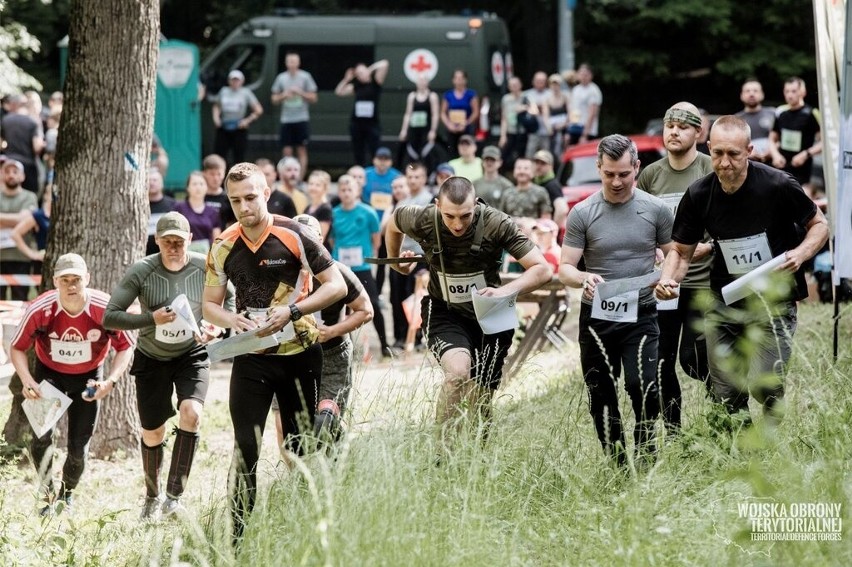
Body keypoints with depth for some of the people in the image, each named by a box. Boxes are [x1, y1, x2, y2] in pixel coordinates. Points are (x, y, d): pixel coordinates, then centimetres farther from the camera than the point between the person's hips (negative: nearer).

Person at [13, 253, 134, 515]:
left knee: (78, 448, 2)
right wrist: (27, 381, -28)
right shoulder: (40, 310, -26)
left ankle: (66, 496, 31)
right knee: (41, 439, -16)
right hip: (49, 374, 0)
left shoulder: (106, 309, -26)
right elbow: (18, 348, -12)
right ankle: (50, 498, 7)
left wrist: (111, 381, -27)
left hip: (88, 377, 0)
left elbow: (125, 347, -12)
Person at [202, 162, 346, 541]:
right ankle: (240, 536, -2)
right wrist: (230, 319, -13)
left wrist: (292, 312, -20)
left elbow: (336, 285, -8)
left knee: (301, 449, 6)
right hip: (250, 358, 2)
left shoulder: (293, 236, -9)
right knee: (245, 448, -5)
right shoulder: (224, 247, 2)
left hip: (300, 355, -2)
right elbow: (209, 304, 10)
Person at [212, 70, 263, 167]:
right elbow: (217, 106, 22)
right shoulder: (224, 91, 9)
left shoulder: (245, 93, 1)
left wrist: (247, 121, -8)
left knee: (239, 158, -2)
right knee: (220, 155, -2)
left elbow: (258, 110, 1)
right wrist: (216, 117, 4)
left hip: (239, 129, -3)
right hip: (223, 129, 3)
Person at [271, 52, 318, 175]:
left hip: (302, 119, -2)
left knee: (302, 150, 0)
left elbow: (313, 98, 2)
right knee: (287, 151, -1)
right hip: (286, 120, 2)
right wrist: (284, 95, -9)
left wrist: (300, 92, -13)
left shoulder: (305, 77, 1)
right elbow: (274, 99, 11)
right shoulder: (281, 78, 6)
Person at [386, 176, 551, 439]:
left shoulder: (496, 224, -23)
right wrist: (394, 261, 24)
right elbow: (393, 222, 8)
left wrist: (506, 291, -39)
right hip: (445, 315, -1)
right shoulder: (422, 221, -18)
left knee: (481, 402, 7)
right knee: (458, 370, -30)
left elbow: (542, 269, -23)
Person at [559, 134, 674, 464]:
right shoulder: (582, 214, 0)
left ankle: (645, 458, -4)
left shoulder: (655, 210, 2)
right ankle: (618, 466, 17)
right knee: (601, 397, 6)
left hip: (640, 315, -1)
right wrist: (583, 279, -23)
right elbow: (565, 269, -1)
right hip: (596, 317, 1)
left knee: (643, 387, -20)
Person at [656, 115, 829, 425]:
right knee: (727, 398, 5)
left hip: (773, 303, -4)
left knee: (764, 385, -19)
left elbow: (819, 225, 1)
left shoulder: (778, 186, -14)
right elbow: (682, 251, 8)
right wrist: (669, 278, -14)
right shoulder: (698, 195, -4)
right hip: (724, 304, 4)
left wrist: (801, 253, -19)